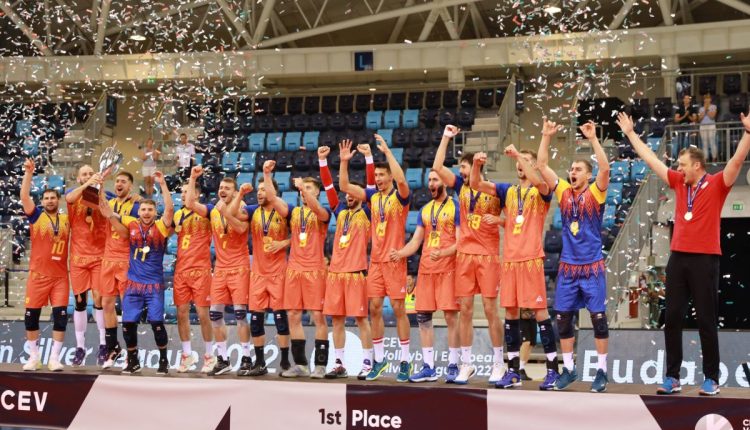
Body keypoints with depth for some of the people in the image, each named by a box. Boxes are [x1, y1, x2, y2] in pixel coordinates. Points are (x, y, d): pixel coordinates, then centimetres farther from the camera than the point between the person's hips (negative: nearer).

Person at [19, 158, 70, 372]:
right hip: (38, 275, -1)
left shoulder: (67, 220, 8)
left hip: (60, 276, 2)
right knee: (31, 316, 2)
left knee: (61, 316, -2)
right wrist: (28, 173, -20)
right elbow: (24, 197, -12)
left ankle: (54, 358, 7)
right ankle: (34, 357, 16)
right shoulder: (36, 215, 1)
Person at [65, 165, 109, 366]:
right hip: (79, 257, 1)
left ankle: (103, 345, 2)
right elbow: (69, 199, -21)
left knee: (99, 298, -6)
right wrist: (87, 185, -35)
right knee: (80, 301, 4)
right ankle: (80, 347, 11)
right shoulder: (73, 194, 3)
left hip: (100, 255, -1)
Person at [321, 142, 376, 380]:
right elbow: (329, 185, 11)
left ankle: (367, 363, 1)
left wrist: (368, 157, -15)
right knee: (337, 319, 6)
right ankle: (339, 364, 13)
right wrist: (322, 160, 4)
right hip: (335, 270, 5)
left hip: (356, 271, -5)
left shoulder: (366, 213, 3)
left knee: (360, 317, -4)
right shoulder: (340, 211, 16)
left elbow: (371, 184, -8)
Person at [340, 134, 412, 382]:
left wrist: (387, 151, -25)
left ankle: (405, 361, 5)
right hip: (375, 260, 5)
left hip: (394, 260, -5)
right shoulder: (372, 196, 10)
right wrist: (344, 161, -4)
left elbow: (401, 179, -27)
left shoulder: (400, 196, -5)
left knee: (398, 308, -3)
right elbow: (344, 187, 7)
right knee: (374, 308, 5)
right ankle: (379, 360, 14)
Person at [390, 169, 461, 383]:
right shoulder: (424, 210, 17)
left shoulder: (455, 207, -2)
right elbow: (416, 240, 14)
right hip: (425, 268, 6)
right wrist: (400, 253, -4)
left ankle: (453, 365, 1)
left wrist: (443, 253, -26)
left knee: (450, 315, -6)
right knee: (423, 316, 4)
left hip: (447, 268, -6)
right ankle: (429, 367, 10)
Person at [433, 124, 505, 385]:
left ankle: (498, 364, 6)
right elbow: (437, 167, 3)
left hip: (488, 256, -4)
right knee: (465, 310, 4)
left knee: (490, 309, -3)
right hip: (464, 255, 4)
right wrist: (446, 137, 4)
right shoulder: (461, 186, 9)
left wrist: (498, 219, -21)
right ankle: (466, 364, 10)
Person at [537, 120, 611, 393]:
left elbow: (605, 168, -21)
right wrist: (547, 136, -4)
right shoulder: (563, 192, 6)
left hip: (592, 266, -4)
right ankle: (568, 368, 16)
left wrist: (593, 138, -23)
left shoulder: (595, 193, -4)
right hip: (567, 266, 4)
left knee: (598, 317, -1)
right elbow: (542, 166, 2)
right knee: (563, 318, 5)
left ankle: (601, 370, 7)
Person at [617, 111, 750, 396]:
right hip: (678, 258, 5)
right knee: (672, 319, 4)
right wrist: (630, 133, 21)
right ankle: (672, 377, 11)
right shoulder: (679, 183, 11)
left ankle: (711, 379, 9)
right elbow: (651, 160, 17)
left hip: (705, 259, -5)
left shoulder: (717, 185, -2)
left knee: (706, 321, 0)